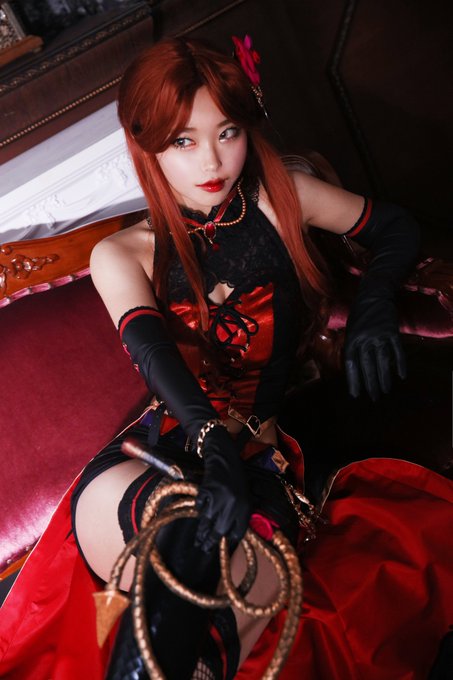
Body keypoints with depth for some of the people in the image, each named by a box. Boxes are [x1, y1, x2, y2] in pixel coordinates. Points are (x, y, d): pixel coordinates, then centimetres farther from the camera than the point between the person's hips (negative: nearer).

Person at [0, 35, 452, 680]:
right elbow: (153, 352, -14)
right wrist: (215, 446, -33)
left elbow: (397, 227, 14)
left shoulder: (281, 198, 7)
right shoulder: (121, 257, 5)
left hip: (262, 449, 1)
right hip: (170, 440, 0)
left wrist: (374, 302, -9)